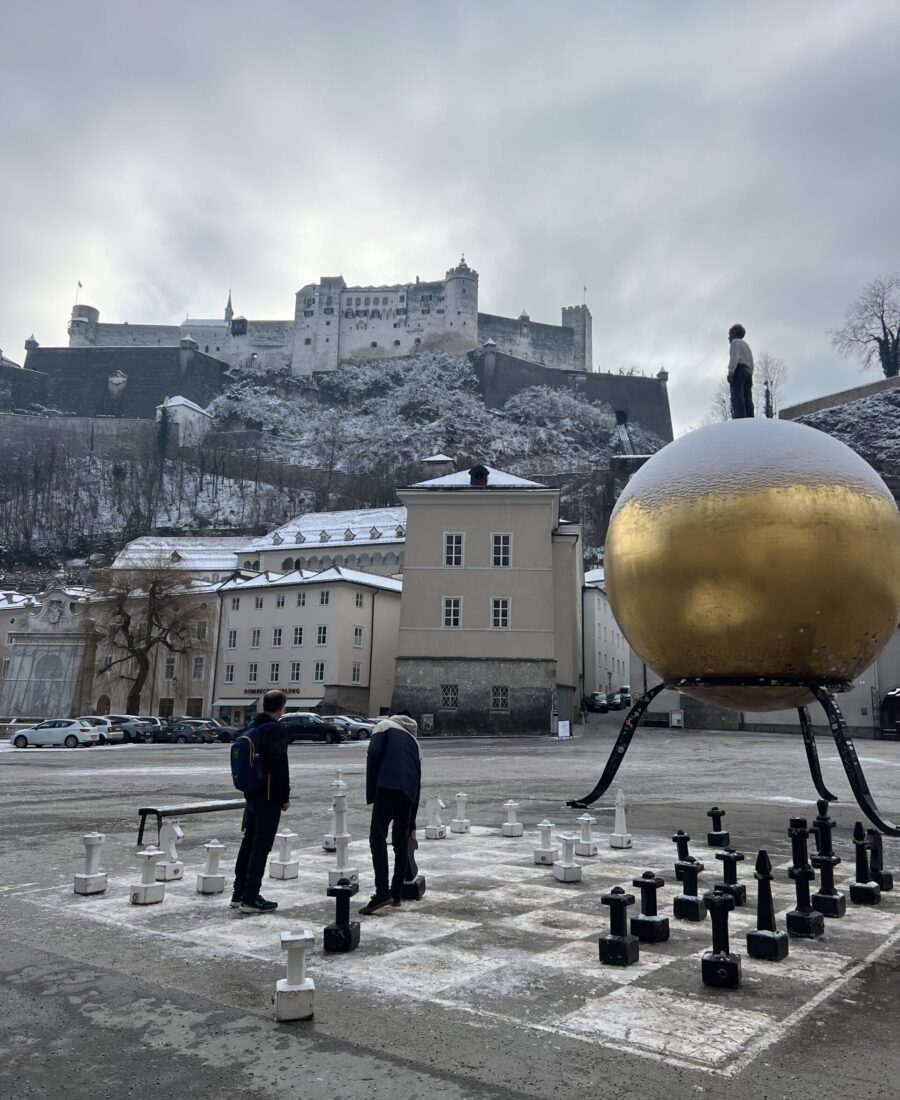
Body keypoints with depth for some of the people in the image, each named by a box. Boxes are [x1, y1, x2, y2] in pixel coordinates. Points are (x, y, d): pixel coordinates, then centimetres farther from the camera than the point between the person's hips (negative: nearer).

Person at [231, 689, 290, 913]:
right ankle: (250, 898, 0)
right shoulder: (275, 730, -15)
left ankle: (239, 894, 22)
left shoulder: (252, 727, 11)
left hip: (252, 793, 9)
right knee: (261, 846, -3)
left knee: (249, 842, 15)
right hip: (269, 797, -9)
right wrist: (284, 796, -12)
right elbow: (280, 767, -19)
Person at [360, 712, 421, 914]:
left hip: (388, 786, -5)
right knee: (401, 841, 15)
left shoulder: (385, 726, 20)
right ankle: (396, 894, 19)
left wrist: (370, 794, 3)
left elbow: (373, 755, 1)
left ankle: (382, 893, -14)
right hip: (409, 792, 5)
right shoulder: (414, 740, 33)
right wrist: (412, 823, 37)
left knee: (378, 837, -5)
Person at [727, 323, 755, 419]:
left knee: (737, 397, -20)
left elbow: (735, 357, -10)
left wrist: (730, 372, -18)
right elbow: (751, 363, 24)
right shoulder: (746, 345, 31)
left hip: (738, 370, -8)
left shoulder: (735, 342, 7)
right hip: (748, 372, 8)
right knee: (747, 399, -3)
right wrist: (749, 378, 20)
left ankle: (739, 421, -36)